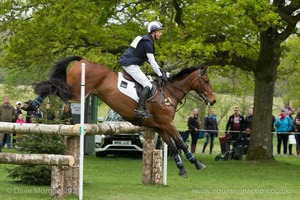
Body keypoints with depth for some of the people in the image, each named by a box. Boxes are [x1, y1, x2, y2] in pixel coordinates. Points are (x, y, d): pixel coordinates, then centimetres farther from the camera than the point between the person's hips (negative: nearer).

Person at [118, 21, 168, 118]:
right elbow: (152, 62, -16)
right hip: (130, 65, -10)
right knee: (148, 85, -14)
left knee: (147, 83, 15)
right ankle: (140, 110, -23)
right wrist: (160, 75, -9)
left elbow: (149, 59, 24)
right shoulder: (147, 42, -15)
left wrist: (160, 69, 17)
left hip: (126, 62, 10)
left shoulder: (145, 39, 16)